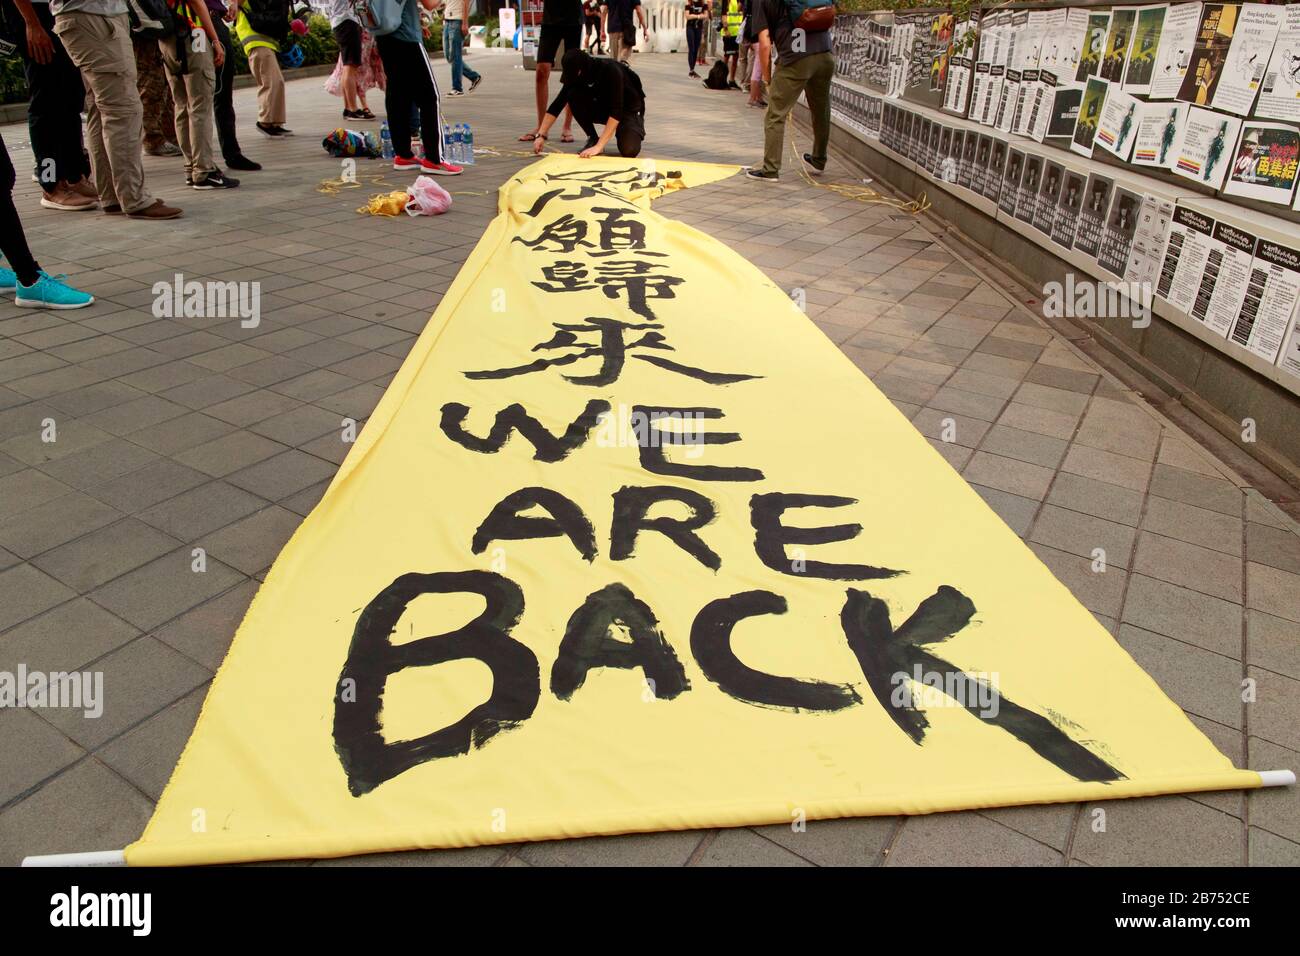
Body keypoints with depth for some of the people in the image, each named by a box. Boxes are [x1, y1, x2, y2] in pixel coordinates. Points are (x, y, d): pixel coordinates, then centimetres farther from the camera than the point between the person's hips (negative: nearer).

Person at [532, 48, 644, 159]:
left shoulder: (611, 70, -32)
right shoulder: (575, 75, -16)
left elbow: (616, 112, -38)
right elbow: (557, 105, -13)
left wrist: (598, 146, -45)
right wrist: (541, 135, -24)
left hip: (629, 109, -5)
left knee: (628, 150, -32)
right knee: (573, 95, -22)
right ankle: (593, 139, -5)